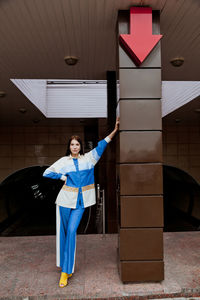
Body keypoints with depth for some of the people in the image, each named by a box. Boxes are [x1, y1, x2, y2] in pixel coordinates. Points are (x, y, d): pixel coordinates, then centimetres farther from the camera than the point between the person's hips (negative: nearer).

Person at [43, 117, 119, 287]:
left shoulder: (89, 158, 5)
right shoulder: (63, 161, 3)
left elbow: (101, 145, 2)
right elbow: (47, 173, 6)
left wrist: (115, 130, -2)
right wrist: (63, 177, 0)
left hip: (81, 201, 0)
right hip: (66, 199, 1)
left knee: (71, 232, -5)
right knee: (64, 232, 8)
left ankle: (66, 271, 6)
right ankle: (66, 266, 28)